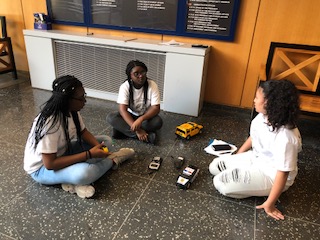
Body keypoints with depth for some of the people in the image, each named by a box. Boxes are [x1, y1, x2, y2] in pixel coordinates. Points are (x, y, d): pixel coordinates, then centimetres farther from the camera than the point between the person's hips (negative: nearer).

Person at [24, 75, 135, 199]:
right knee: (83, 173, -37)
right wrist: (89, 154, -31)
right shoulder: (49, 123, -33)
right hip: (42, 168, -8)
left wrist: (99, 147, -15)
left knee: (106, 140, 1)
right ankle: (113, 160, -5)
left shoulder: (71, 110, -10)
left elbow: (83, 132, 5)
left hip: (62, 153, 8)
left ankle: (74, 179, -11)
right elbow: (50, 164, -32)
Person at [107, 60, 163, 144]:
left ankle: (122, 129, -22)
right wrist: (137, 130, -36)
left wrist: (141, 119, -40)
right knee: (111, 117, -27)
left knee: (158, 122, -33)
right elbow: (122, 109, -26)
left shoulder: (152, 85, -18)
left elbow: (156, 108, -22)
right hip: (130, 116, 1)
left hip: (146, 116, 0)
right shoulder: (125, 86, -18)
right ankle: (147, 135, -30)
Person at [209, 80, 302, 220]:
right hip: (256, 157, 8)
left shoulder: (285, 136, -34)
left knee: (220, 183, -18)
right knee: (215, 167, 7)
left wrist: (269, 204, -19)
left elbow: (283, 173, -27)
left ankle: (264, 191, 1)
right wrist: (235, 159, 15)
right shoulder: (263, 117, -11)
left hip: (271, 175, -8)